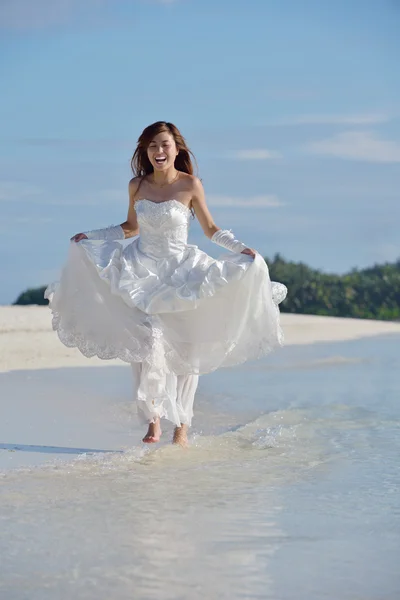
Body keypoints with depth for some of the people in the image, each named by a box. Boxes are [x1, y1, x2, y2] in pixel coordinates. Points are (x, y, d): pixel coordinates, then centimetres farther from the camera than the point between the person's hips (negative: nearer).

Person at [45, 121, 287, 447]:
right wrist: (89, 236, 13)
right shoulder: (137, 185, 2)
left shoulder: (190, 185, -6)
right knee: (145, 343, -15)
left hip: (182, 272, -1)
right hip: (143, 270, 1)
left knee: (185, 347, 4)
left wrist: (240, 248, -11)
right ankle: (153, 421, -7)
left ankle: (182, 426, 14)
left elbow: (211, 230, 3)